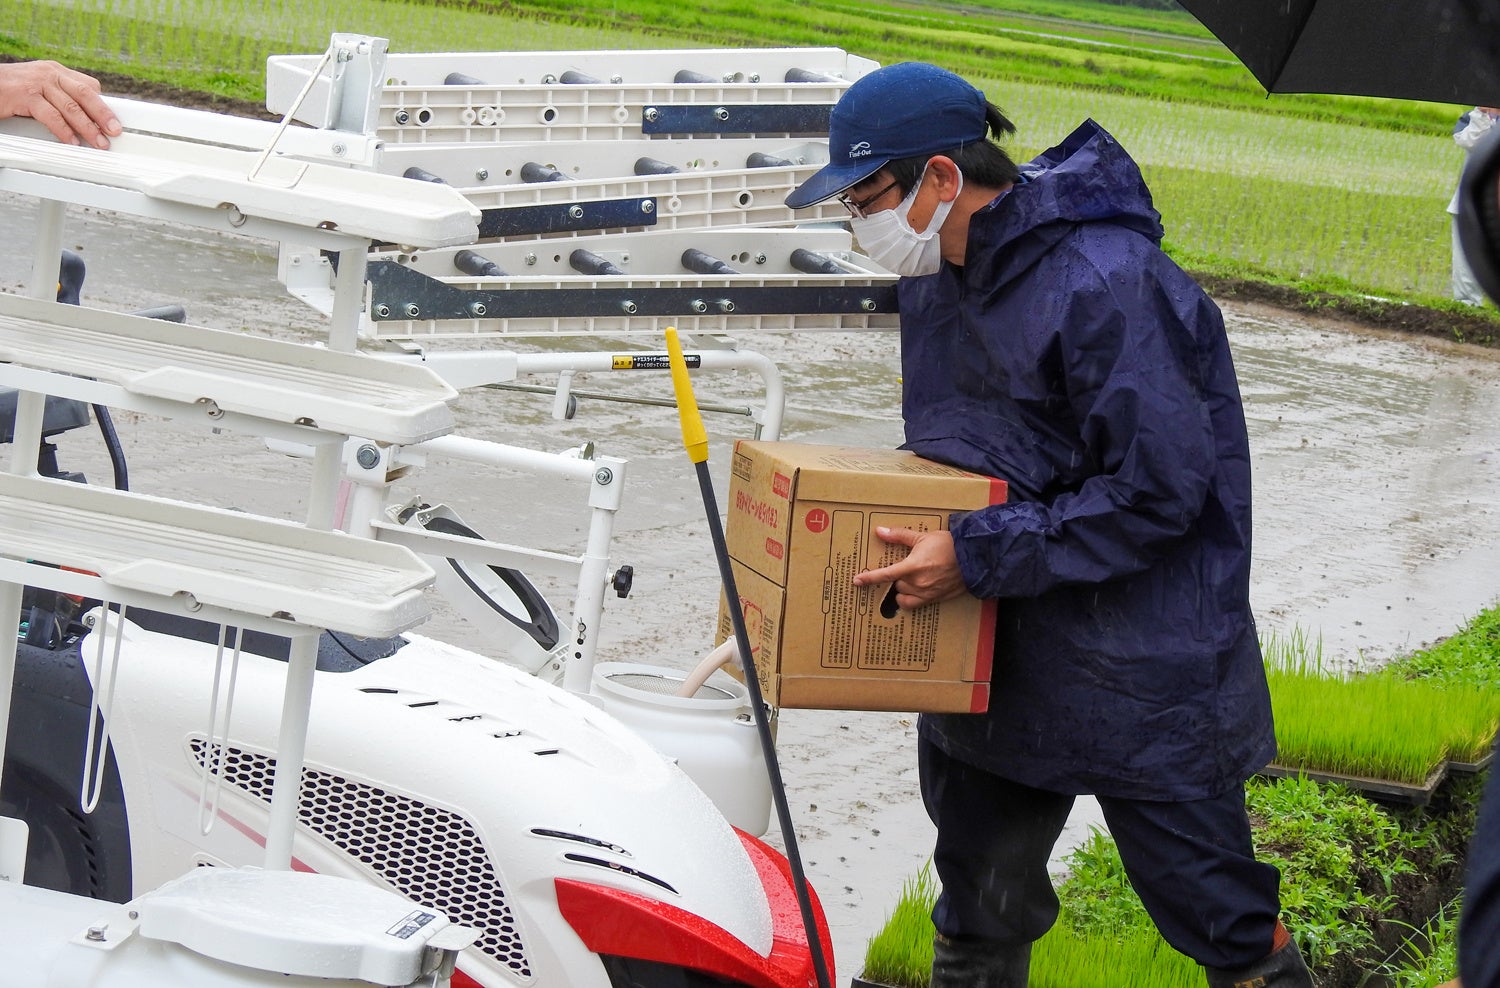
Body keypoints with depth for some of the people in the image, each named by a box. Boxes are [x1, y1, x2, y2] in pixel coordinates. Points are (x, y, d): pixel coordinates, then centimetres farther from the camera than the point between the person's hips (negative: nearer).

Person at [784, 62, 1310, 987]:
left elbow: (1158, 492, -24)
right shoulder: (939, 275, 6)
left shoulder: (1104, 282, -23)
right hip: (991, 658, 8)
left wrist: (979, 554, -24)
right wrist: (917, 535, 2)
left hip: (1140, 674, -8)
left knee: (1218, 913, 2)